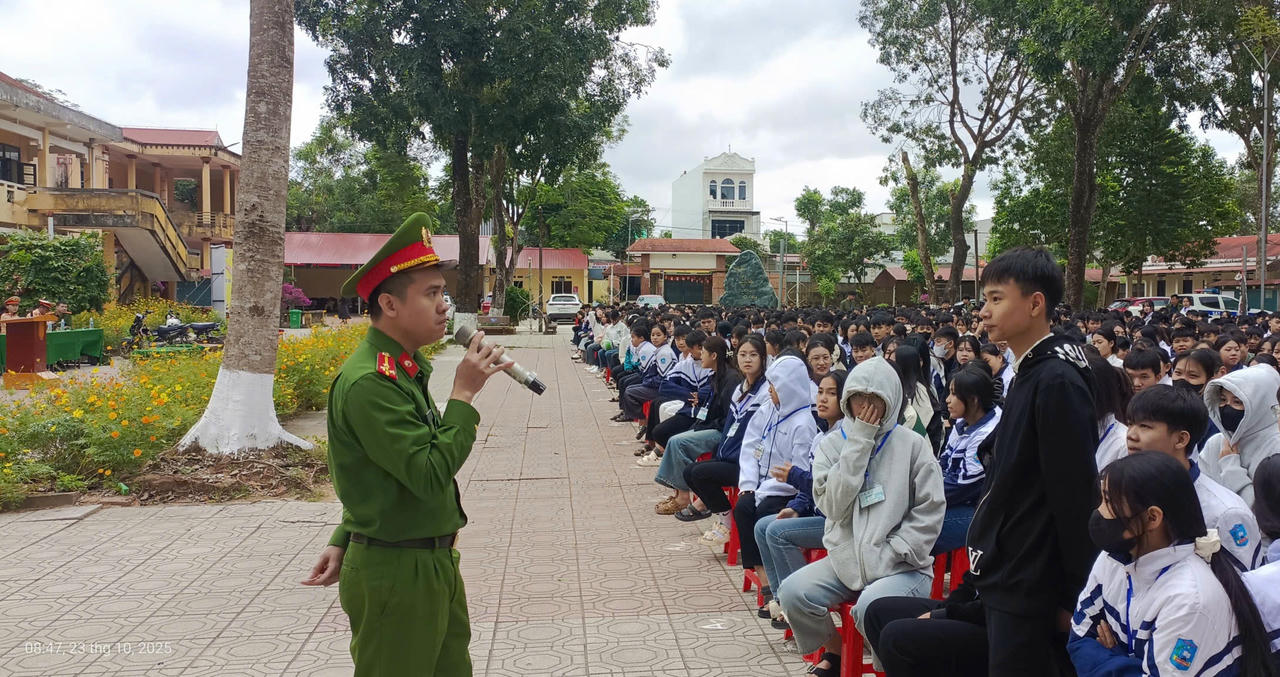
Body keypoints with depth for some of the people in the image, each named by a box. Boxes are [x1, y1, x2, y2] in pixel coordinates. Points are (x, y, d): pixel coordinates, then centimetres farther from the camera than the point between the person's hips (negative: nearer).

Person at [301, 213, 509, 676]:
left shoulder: (405, 369, 9)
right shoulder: (368, 381, -23)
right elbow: (430, 476, -26)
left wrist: (342, 542, 12)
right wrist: (463, 394, -21)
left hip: (435, 563, 9)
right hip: (397, 575, -9)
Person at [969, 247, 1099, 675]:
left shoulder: (1057, 382, -18)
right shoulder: (1030, 374, 11)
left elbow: (1076, 495, -20)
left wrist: (1073, 596, -16)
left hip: (1029, 594, -9)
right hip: (1007, 581, 9)